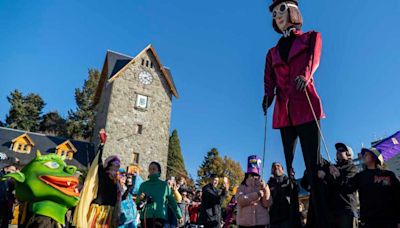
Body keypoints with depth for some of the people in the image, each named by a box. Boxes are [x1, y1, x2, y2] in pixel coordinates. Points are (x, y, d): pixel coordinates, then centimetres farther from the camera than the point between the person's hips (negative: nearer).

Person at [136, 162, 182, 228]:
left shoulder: (164, 185, 5)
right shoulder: (143, 185, 9)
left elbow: (172, 201, 8)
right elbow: (137, 202, 12)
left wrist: (179, 215, 9)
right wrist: (140, 199, -11)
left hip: (160, 217, -2)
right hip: (145, 217, 2)